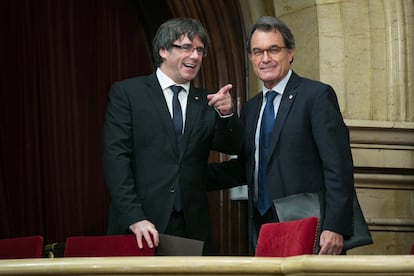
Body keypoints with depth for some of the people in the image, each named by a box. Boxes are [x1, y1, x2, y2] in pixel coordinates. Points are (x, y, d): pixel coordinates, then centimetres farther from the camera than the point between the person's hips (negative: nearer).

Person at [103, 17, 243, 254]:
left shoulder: (205, 102, 13)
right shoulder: (127, 93, 2)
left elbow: (232, 146, 3)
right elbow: (116, 157, -5)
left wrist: (226, 113, -17)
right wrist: (135, 218, -16)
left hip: (192, 228, 3)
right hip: (136, 227, -3)